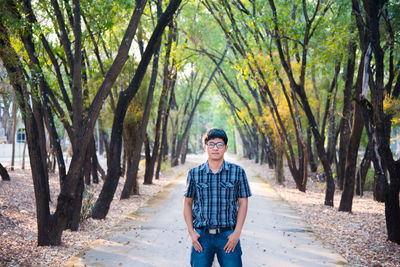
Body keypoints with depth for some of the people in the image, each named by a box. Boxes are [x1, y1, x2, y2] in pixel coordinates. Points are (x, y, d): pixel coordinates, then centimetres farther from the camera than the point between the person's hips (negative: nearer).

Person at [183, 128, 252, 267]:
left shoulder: (238, 172, 1)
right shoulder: (194, 173, 4)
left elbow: (243, 203, 3)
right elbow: (187, 203, 9)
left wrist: (237, 232, -5)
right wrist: (191, 232, 1)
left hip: (228, 235, -1)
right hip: (201, 235, 1)